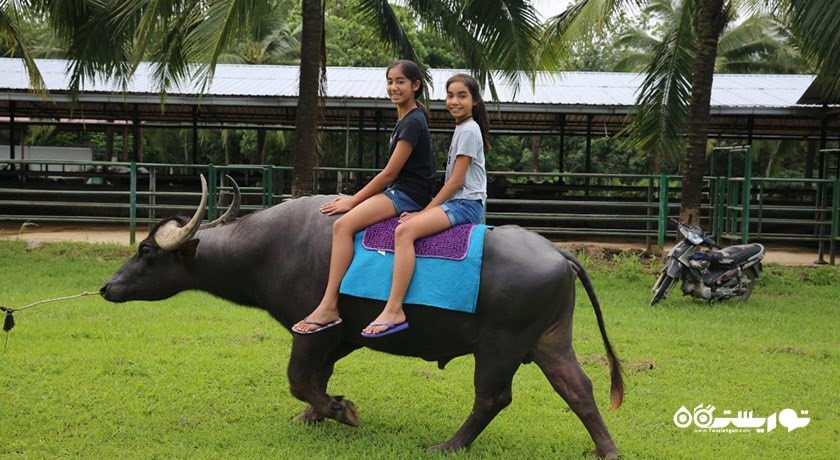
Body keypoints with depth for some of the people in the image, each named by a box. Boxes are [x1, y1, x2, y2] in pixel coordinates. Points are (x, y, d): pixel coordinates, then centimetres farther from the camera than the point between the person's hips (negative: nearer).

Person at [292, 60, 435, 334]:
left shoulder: (413, 123, -12)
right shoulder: (405, 119, 18)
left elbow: (390, 172, -15)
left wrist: (353, 201, -11)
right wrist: (356, 199, 15)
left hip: (408, 195, -11)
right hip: (398, 191, 11)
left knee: (344, 224, -25)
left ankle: (328, 307, -30)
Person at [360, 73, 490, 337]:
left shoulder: (468, 130, -9)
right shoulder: (462, 129, 20)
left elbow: (456, 181, -14)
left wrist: (425, 211, -12)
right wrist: (427, 211, 15)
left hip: (466, 204, -11)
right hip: (458, 203, 11)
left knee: (405, 230, -28)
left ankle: (394, 311, -35)